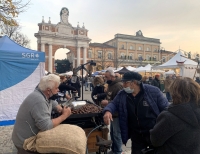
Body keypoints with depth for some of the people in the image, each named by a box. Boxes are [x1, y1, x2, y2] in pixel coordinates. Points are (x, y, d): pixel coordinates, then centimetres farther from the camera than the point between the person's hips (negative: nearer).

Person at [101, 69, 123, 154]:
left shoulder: (118, 85, -21)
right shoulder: (110, 84, 9)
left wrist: (108, 102, -30)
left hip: (117, 114, -9)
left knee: (117, 134, 4)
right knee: (112, 133, 19)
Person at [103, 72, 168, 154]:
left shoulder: (153, 91, -16)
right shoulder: (122, 94, -6)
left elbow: (165, 109, -10)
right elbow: (113, 103, 1)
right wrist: (108, 111, -24)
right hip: (136, 135, 3)